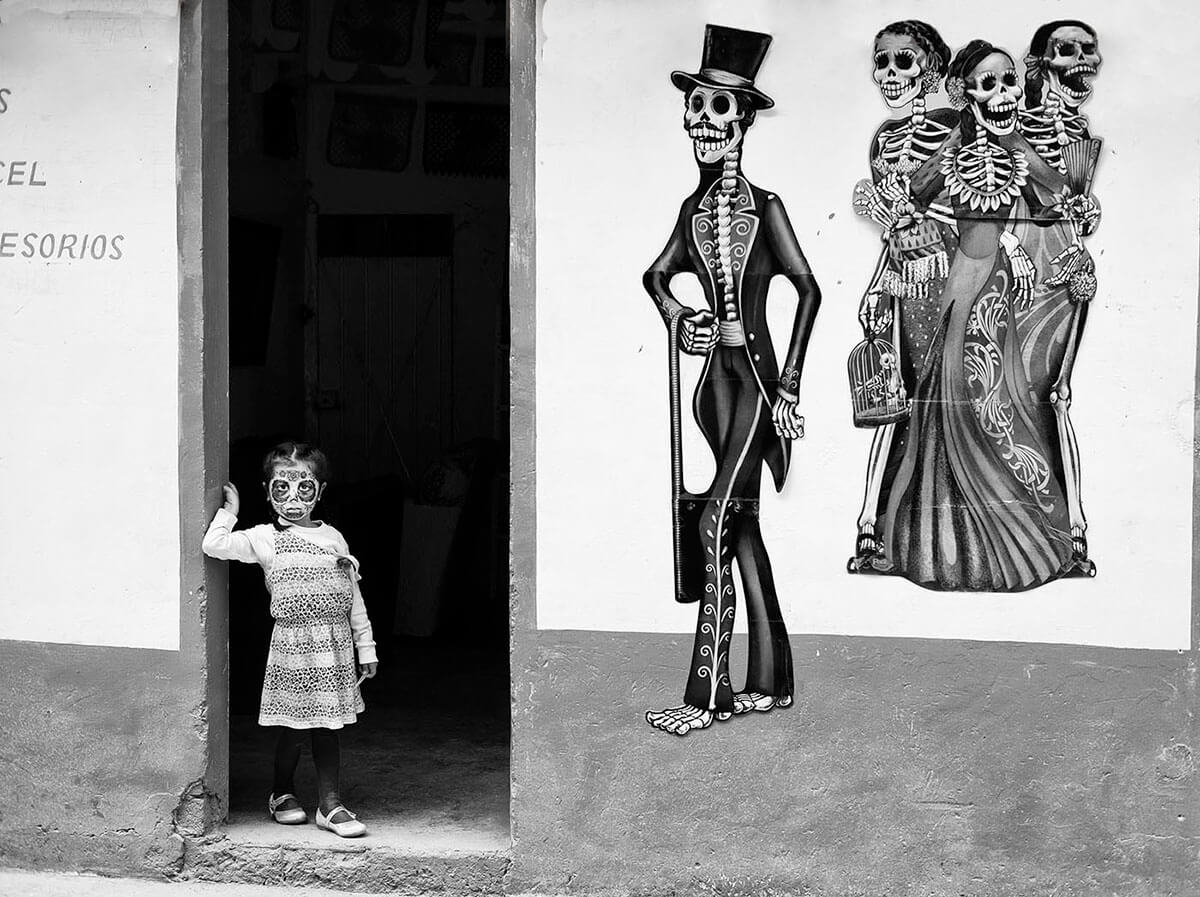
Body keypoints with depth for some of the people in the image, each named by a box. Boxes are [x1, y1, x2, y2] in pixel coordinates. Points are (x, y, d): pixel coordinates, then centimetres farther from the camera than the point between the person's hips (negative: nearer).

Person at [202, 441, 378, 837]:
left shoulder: (333, 537, 13)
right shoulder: (266, 538, 0)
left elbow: (352, 595, 14)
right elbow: (214, 545, -13)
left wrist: (366, 646, 12)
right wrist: (229, 509, 0)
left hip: (335, 643, 3)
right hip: (293, 642, -3)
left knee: (327, 725, 6)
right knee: (294, 726, 4)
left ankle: (330, 804, 11)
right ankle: (282, 793, 25)